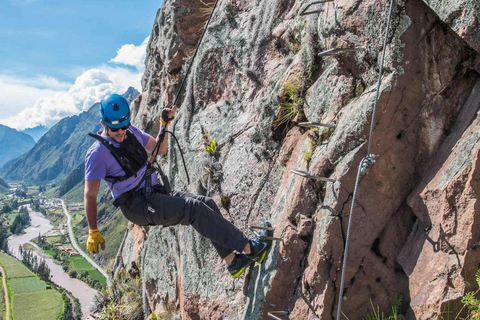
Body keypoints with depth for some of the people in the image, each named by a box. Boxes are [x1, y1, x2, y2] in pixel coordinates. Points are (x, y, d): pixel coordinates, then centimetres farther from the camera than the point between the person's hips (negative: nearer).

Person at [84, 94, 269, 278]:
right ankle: (248, 248, -18)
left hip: (156, 193, 8)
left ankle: (233, 262, -4)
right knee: (194, 208, -23)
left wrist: (164, 126, 3)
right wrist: (93, 232, -18)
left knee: (207, 203, -8)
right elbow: (90, 195, -13)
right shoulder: (98, 153, -12)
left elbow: (160, 149, 20)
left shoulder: (131, 131, 10)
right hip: (137, 206, -8)